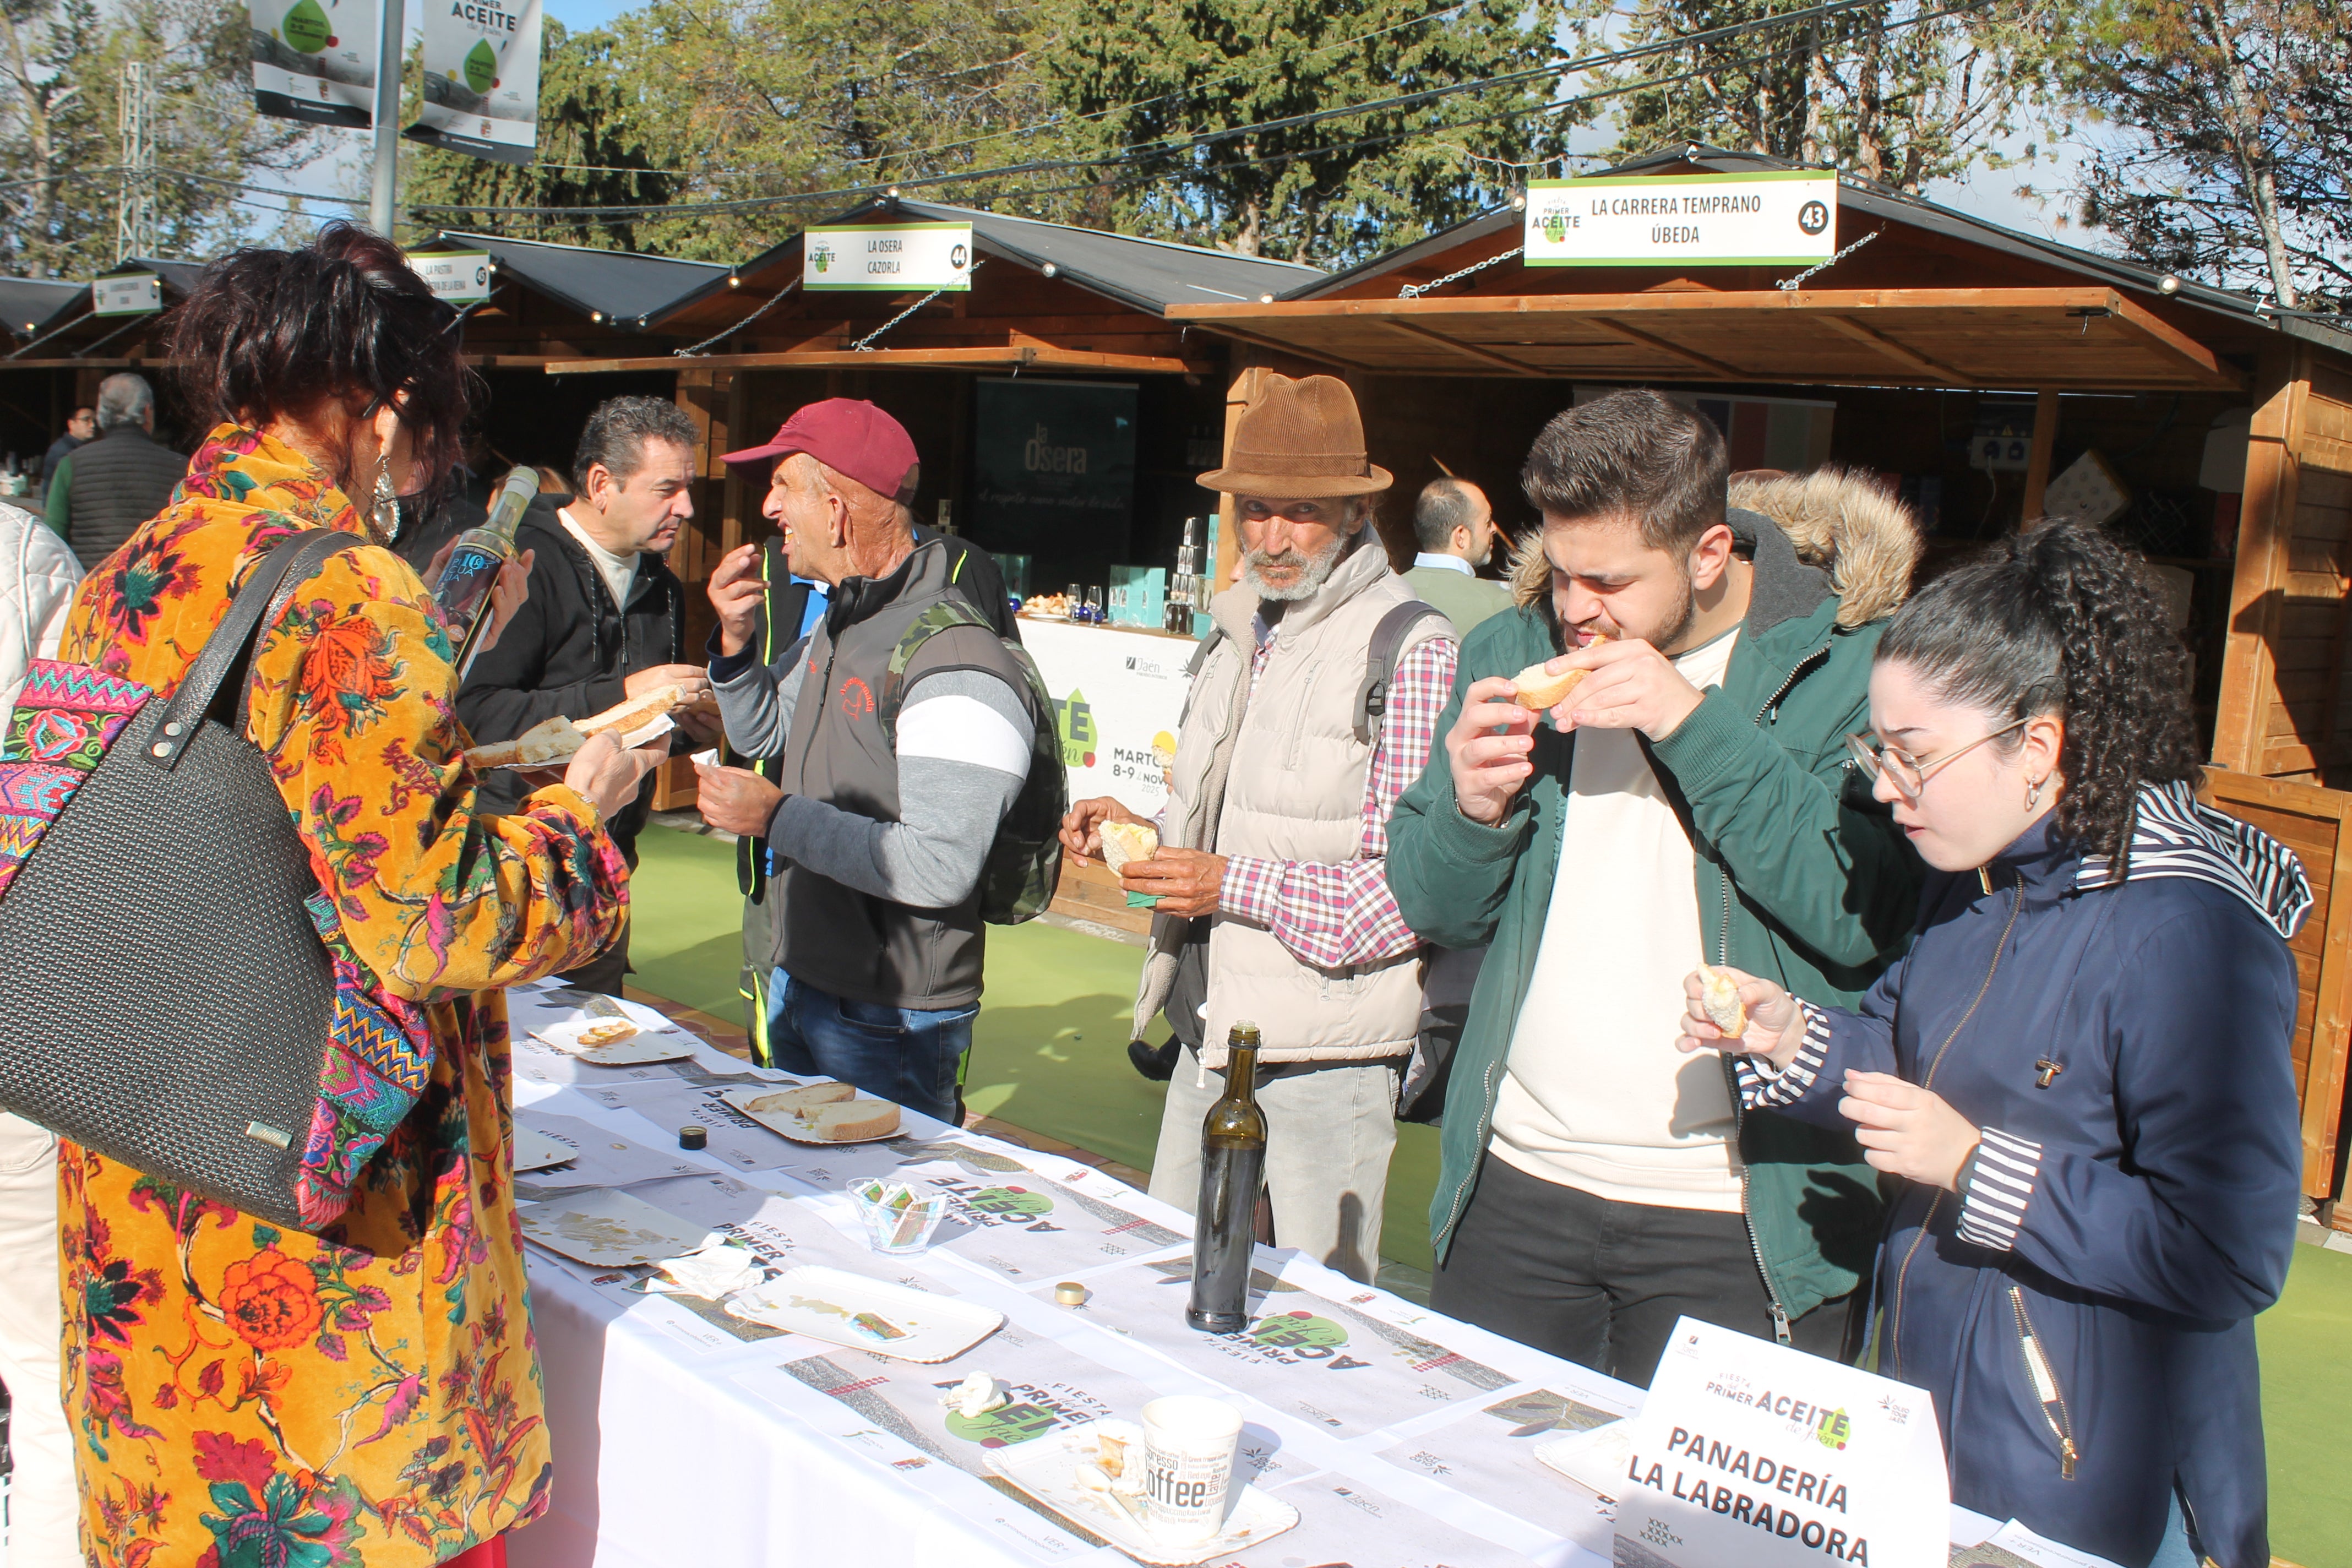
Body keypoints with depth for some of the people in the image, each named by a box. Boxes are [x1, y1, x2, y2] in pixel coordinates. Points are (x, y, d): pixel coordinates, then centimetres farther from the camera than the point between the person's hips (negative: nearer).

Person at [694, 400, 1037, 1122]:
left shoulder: (956, 666, -24)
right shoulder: (840, 621, 6)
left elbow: (939, 869, -30)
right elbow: (760, 733, 22)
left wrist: (779, 816, -22)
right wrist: (736, 638, 2)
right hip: (796, 982, 9)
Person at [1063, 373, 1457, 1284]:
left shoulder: (1412, 651, -12)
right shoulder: (1239, 634, 14)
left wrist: (1233, 886, -19)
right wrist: (1144, 833, 4)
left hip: (1327, 1046, -7)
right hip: (1213, 1028, 7)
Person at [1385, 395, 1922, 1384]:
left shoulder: (1853, 663, -7)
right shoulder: (1513, 650, 5)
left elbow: (1867, 913, -20)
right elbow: (1432, 910, 9)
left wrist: (1697, 726, -24)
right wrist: (1472, 812, -12)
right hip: (1516, 1191, 4)